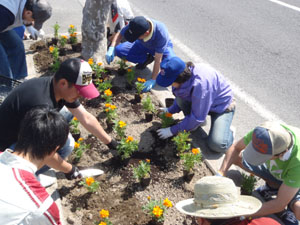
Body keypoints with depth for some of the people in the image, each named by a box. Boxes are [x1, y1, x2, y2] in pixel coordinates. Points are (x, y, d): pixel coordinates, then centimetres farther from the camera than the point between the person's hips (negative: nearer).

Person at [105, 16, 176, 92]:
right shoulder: (134, 25, -32)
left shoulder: (161, 33, -42)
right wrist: (111, 48, -29)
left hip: (162, 47, -4)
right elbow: (119, 34, -11)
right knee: (119, 50, -17)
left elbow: (158, 60, -36)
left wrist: (152, 80, -34)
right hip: (143, 45, 4)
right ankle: (148, 59, 0)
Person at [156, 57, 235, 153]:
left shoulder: (200, 84, -40)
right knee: (179, 93, -20)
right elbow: (180, 99, 6)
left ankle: (229, 132, 8)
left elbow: (197, 118, -30)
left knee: (217, 145, -25)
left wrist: (173, 130, -24)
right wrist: (170, 110, -7)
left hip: (222, 106, -7)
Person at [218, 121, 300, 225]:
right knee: (236, 156, -9)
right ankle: (273, 186, 8)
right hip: (274, 170, 5)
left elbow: (280, 204, -34)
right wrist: (220, 174, -25)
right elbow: (236, 148, -12)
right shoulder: (265, 131, -32)